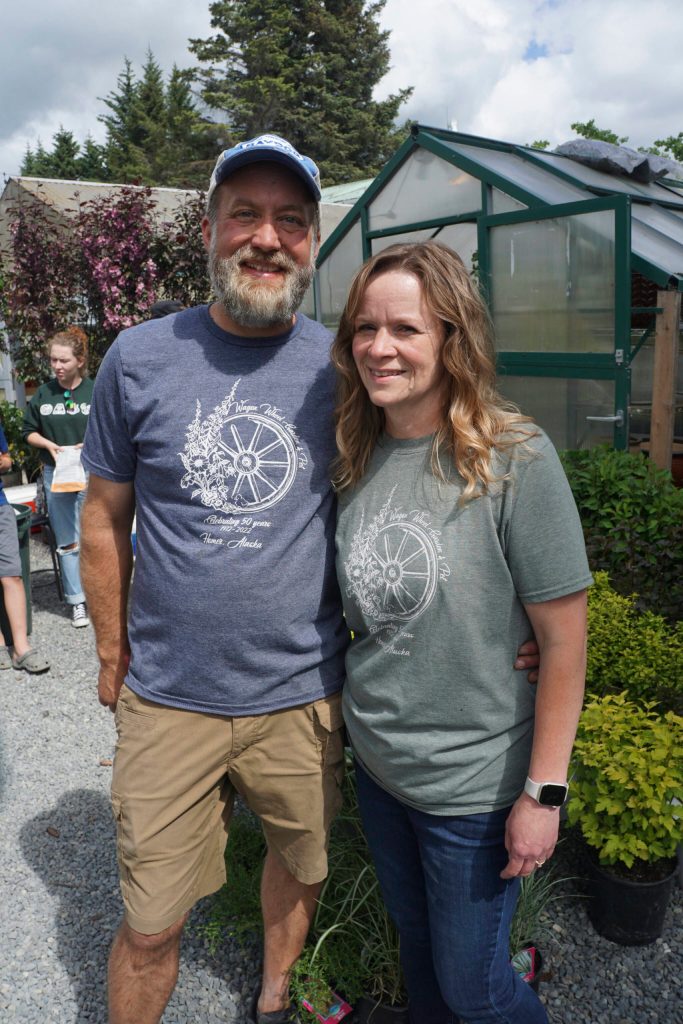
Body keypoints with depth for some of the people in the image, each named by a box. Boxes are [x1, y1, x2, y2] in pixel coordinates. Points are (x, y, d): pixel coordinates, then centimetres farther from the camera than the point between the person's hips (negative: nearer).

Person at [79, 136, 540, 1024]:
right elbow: (105, 519, 2)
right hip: (169, 696, -1)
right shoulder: (140, 357, -6)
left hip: (304, 694, 2)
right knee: (150, 926, 11)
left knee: (301, 868, 24)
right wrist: (113, 658, 6)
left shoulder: (340, 366, -4)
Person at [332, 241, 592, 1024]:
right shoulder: (358, 459, -3)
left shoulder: (516, 460, -20)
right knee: (415, 946, 27)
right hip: (374, 765, 5)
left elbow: (563, 642, -17)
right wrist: (352, 707, 6)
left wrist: (543, 791, -14)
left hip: (473, 784, -5)